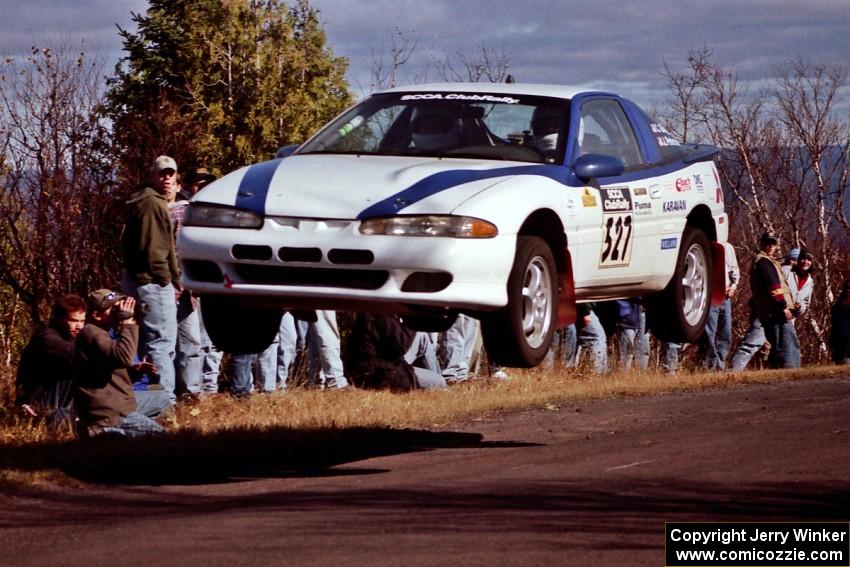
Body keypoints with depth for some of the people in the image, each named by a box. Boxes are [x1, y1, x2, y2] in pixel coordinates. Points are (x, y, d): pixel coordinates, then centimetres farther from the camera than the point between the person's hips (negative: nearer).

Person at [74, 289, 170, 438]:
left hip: (118, 402, 11)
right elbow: (123, 357, -34)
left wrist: (134, 370, 3)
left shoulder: (103, 331, 14)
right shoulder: (91, 333, -20)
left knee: (162, 398, 23)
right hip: (106, 413, -11)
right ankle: (102, 431, -9)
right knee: (159, 434, -7)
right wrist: (127, 322, -27)